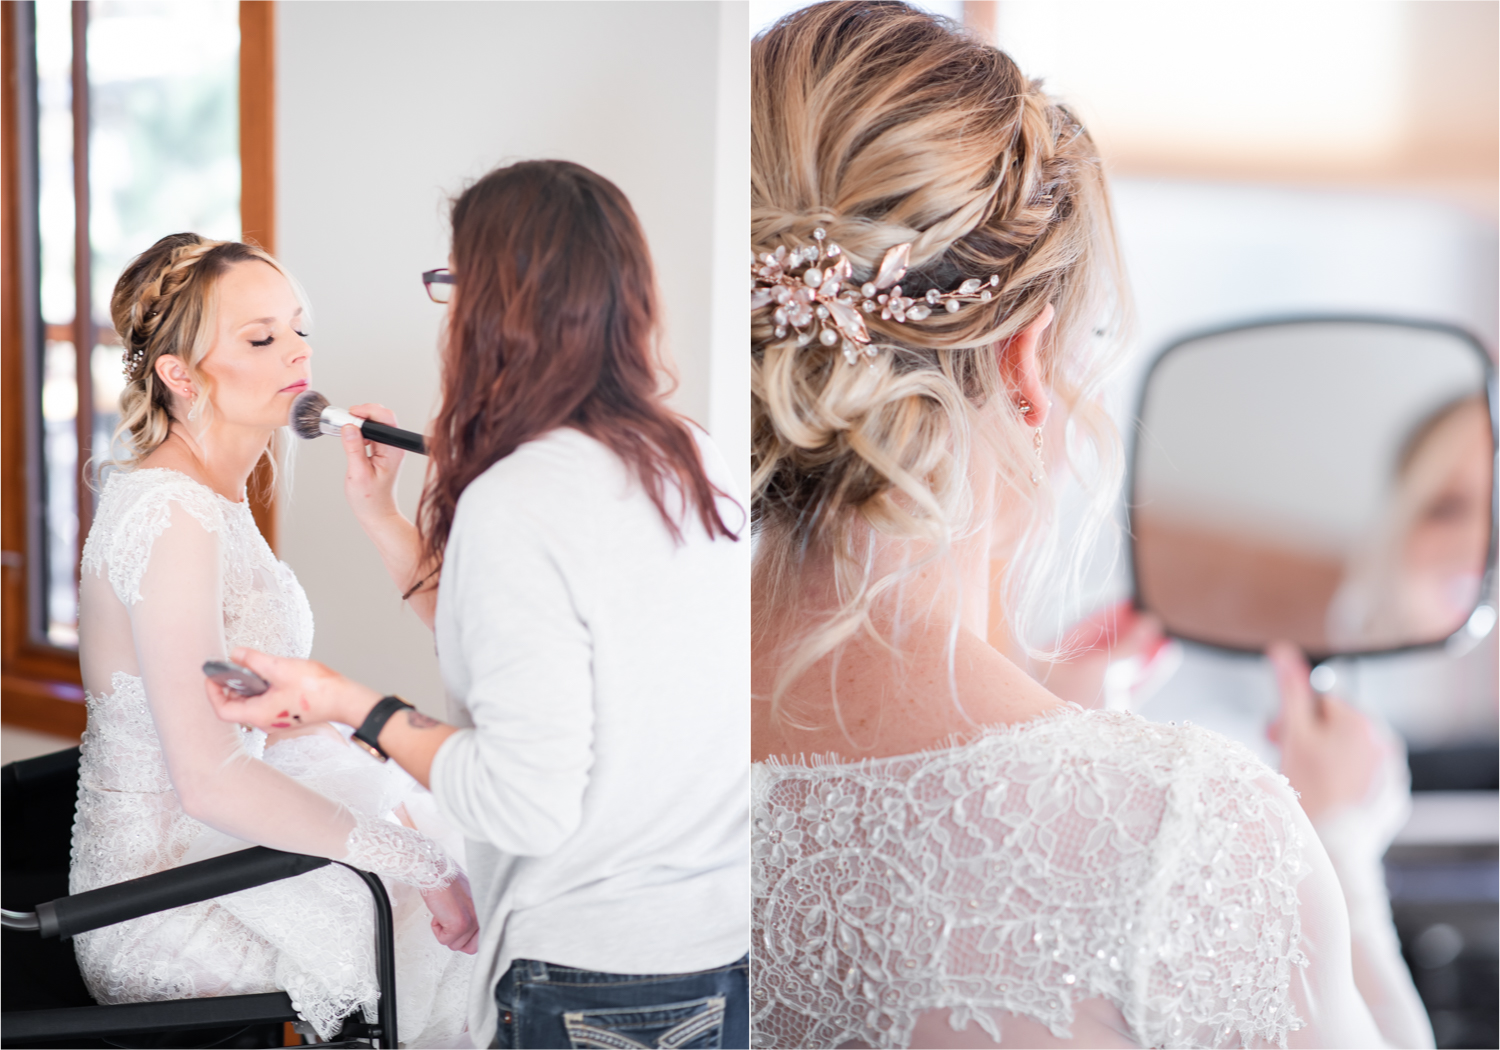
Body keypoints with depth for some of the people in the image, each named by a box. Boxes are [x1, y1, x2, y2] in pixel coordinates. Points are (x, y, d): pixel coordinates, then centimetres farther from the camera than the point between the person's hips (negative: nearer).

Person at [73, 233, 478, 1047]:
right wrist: (418, 863, -24)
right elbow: (208, 775, -29)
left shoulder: (214, 496, 7)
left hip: (204, 842, 9)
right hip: (165, 910, -9)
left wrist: (392, 783, 5)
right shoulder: (169, 515, -24)